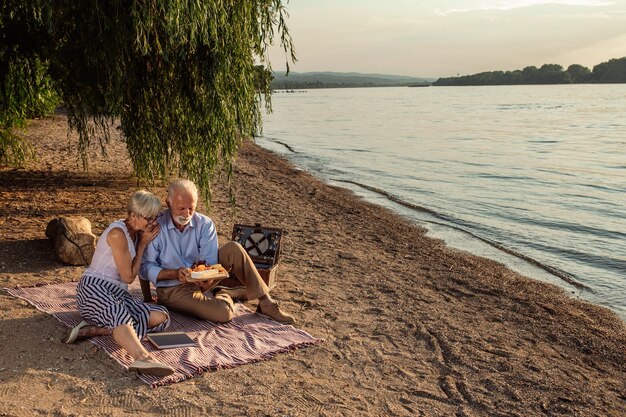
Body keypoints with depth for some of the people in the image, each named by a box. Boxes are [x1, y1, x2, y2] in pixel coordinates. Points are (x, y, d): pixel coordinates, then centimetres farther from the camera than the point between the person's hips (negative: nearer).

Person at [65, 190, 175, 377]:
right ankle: (143, 358, -69)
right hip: (94, 289, -8)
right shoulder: (117, 233, -11)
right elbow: (128, 277, -8)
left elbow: (142, 270, 24)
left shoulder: (139, 233, 14)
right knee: (120, 315, -42)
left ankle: (93, 329, -26)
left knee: (161, 316, -19)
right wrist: (143, 244, -2)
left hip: (119, 294, 8)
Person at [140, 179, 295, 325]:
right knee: (223, 313, -29)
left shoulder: (204, 224, -8)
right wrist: (175, 273, -31)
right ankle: (223, 297, 9)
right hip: (172, 289, -4)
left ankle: (266, 303, -7)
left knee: (233, 249, -19)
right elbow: (145, 267, -16)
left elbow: (209, 261, -12)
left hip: (199, 280, 4)